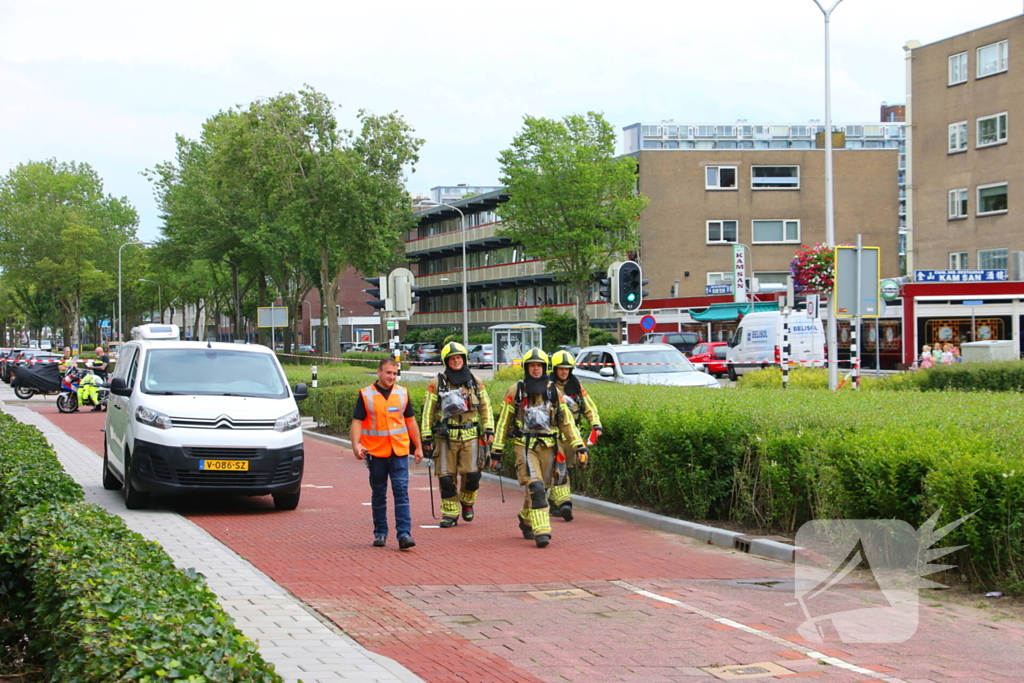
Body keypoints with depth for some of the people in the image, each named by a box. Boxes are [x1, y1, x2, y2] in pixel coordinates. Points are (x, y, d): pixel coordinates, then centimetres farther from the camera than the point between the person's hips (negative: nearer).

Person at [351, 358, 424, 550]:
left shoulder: (402, 393, 9)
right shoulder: (366, 395, 0)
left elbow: (410, 421, 17)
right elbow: (357, 422, -4)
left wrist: (418, 446, 17)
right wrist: (356, 444, -20)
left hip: (399, 452, 1)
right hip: (376, 453, -1)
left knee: (401, 491, -9)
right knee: (378, 495, 8)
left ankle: (404, 533, -13)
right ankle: (380, 533, 18)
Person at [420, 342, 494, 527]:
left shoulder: (475, 382, 9)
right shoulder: (437, 383, 2)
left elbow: (485, 407, 13)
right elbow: (428, 411, 2)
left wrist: (489, 430, 1)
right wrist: (427, 437, -2)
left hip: (470, 436, 1)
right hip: (446, 437, -1)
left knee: (472, 475, -8)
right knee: (446, 477, -1)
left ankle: (467, 502, 21)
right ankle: (450, 513, 11)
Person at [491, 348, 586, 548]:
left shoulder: (553, 391, 9)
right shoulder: (515, 391, 2)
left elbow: (567, 421, 10)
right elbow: (503, 422, 5)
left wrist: (578, 446, -1)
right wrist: (496, 451, 3)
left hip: (547, 447, 3)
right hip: (525, 446, -3)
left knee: (538, 488, 11)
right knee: (535, 487, -18)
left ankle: (526, 520, 36)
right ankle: (541, 531, -21)